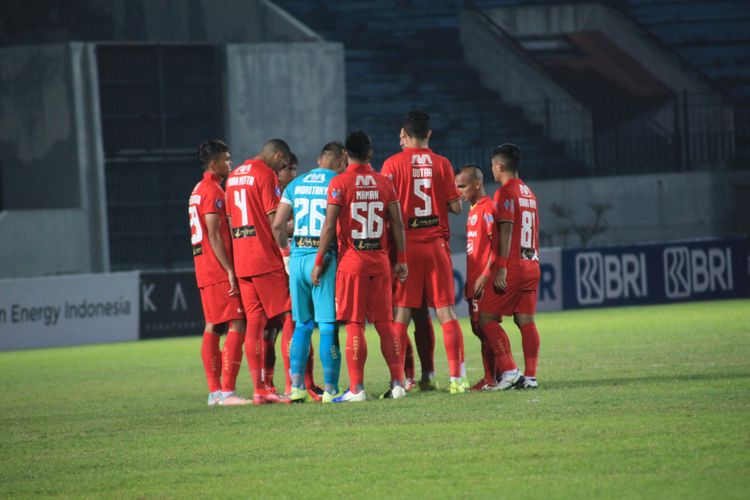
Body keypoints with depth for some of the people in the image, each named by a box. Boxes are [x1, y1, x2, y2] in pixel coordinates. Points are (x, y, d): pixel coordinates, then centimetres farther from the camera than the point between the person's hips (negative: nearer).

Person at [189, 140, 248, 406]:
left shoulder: (198, 191, 18)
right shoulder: (213, 191, -12)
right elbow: (214, 236, -18)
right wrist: (230, 271, -19)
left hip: (205, 271, 10)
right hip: (219, 269, -10)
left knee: (212, 327, 9)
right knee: (237, 326, -12)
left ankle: (214, 391, 10)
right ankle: (227, 391, -17)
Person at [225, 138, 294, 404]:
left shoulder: (234, 175, 17)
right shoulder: (267, 175, -8)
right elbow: (274, 220, -15)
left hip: (242, 262, 8)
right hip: (267, 258, -8)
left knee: (254, 321, 6)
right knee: (289, 317, -3)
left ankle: (258, 388, 3)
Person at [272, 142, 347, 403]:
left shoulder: (296, 185, 12)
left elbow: (277, 225, 10)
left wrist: (284, 248, 24)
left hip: (297, 257, 5)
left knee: (302, 324, 14)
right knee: (328, 326, -2)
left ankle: (297, 386, 11)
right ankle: (330, 389, -3)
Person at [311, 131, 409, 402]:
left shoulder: (339, 183, -6)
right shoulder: (384, 182, 6)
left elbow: (329, 226, -9)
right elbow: (397, 223, 5)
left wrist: (319, 262, -4)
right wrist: (401, 259, 12)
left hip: (351, 260, -4)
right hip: (380, 262, 4)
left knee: (354, 325, -3)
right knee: (385, 324, 9)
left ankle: (357, 388, -6)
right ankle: (397, 382, 7)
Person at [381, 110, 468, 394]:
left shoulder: (393, 164, -3)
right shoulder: (441, 164, 2)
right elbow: (456, 207, 1)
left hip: (405, 246, -1)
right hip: (436, 244, 1)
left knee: (401, 314, 0)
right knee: (446, 311, 3)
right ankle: (457, 377, -3)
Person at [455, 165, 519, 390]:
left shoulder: (487, 208, -11)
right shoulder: (473, 211, 18)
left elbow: (496, 243, -17)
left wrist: (485, 275, -21)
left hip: (485, 279, -10)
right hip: (475, 280, 10)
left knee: (487, 322, -12)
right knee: (479, 327, 9)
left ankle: (510, 372, -11)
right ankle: (490, 379, 11)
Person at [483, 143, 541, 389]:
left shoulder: (505, 193, -9)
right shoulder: (529, 193, 18)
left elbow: (506, 231, -16)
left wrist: (502, 267, -18)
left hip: (512, 267, -8)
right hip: (531, 266, 8)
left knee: (487, 318, -4)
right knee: (526, 321, 6)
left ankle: (509, 370, -12)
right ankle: (530, 376, 1)